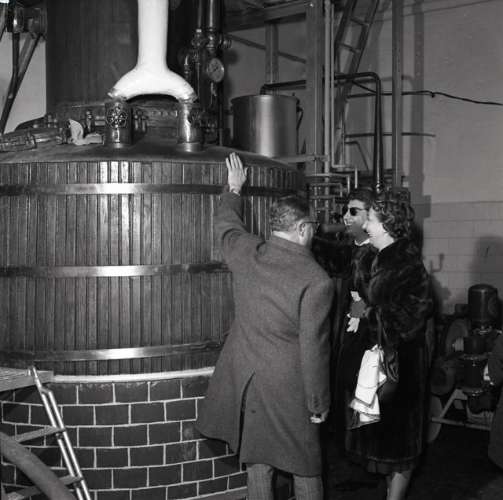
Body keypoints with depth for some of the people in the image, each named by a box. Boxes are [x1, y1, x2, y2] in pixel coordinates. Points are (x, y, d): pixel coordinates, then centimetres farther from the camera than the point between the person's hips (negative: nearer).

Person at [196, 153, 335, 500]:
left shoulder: (247, 252, -3)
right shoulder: (317, 281, -17)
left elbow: (226, 223, 21)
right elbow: (313, 349, -16)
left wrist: (234, 189, 39)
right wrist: (319, 404, -5)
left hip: (244, 380, 5)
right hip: (288, 389, -5)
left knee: (258, 465, 15)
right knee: (306, 471, 11)